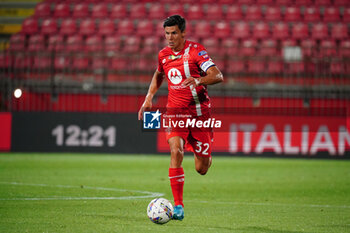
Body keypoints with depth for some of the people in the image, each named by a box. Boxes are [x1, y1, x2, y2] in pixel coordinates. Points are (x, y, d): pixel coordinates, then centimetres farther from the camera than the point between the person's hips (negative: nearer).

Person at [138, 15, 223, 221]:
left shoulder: (196, 51, -9)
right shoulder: (164, 55, 6)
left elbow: (218, 76, -19)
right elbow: (158, 75, 28)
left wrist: (198, 81, -37)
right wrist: (149, 98, 14)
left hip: (199, 112, -2)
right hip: (176, 112, 2)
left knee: (201, 169, 2)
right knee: (176, 150, -25)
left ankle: (204, 155, 42)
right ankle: (178, 206, -22)